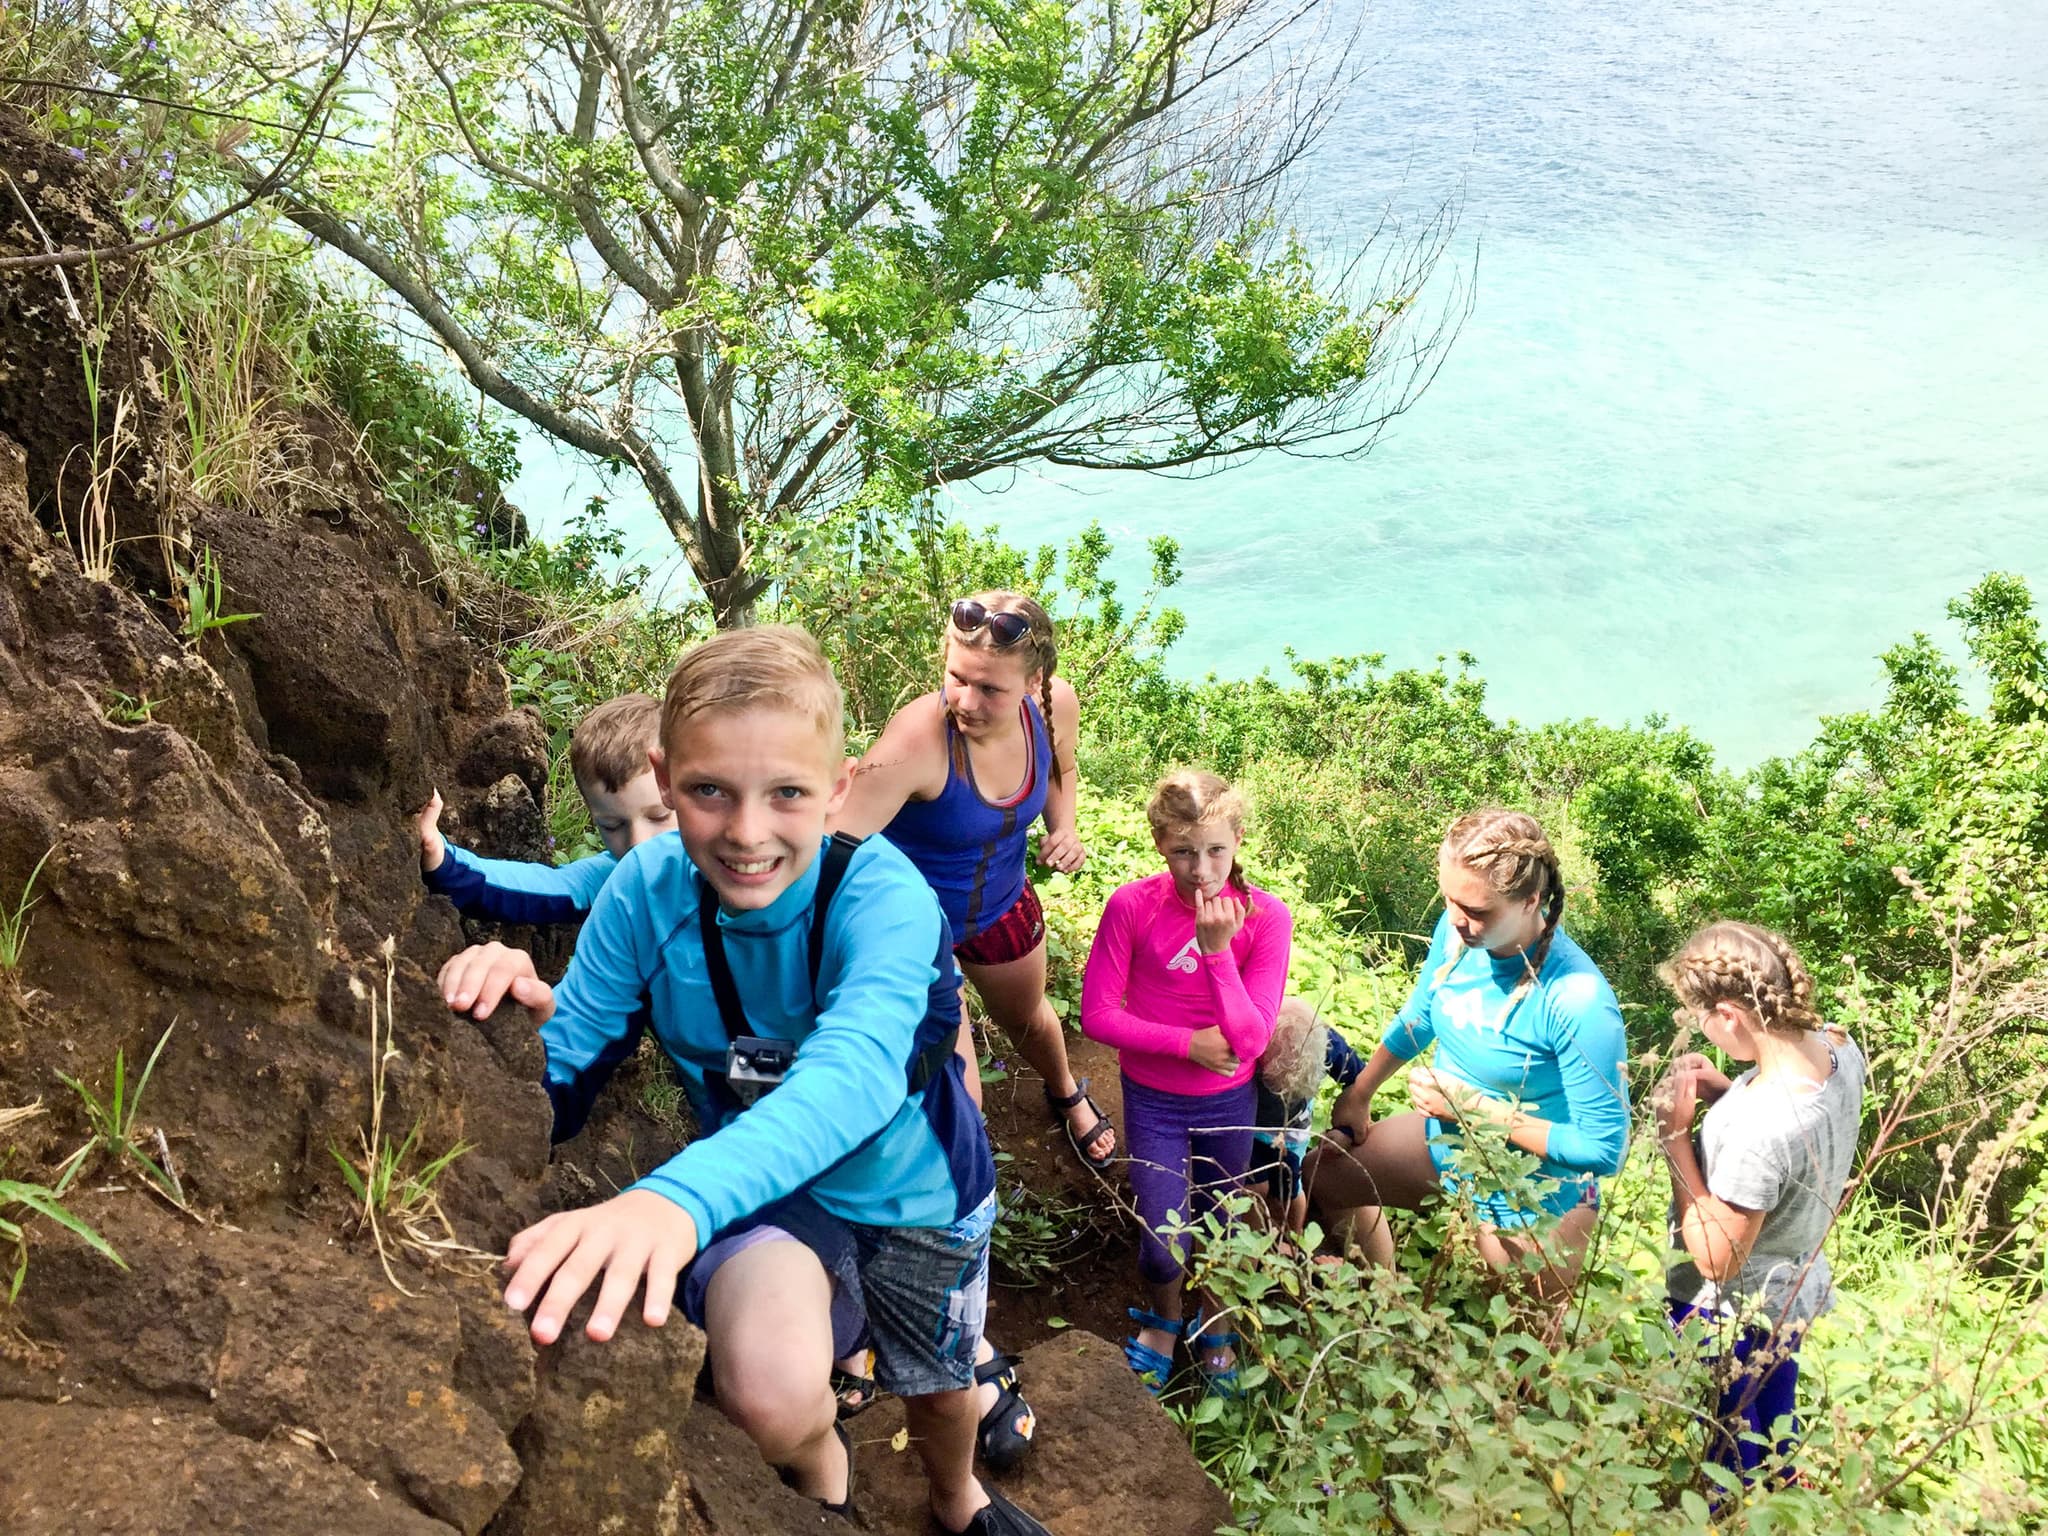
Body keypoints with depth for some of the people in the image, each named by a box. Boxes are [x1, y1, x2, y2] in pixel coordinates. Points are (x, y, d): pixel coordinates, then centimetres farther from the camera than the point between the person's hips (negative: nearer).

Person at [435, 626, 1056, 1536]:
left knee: (937, 1385, 22)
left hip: (908, 1183, 0)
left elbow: (855, 1074, -52)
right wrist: (523, 1009, -39)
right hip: (758, 1180, 1)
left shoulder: (882, 895, -34)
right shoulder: (648, 889, -23)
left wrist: (677, 1196, -70)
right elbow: (568, 1056, -14)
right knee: (770, 1389, -28)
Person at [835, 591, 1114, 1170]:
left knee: (1026, 1017, 34)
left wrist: (1065, 828, -15)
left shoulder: (1055, 706, -21)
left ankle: (1067, 1095, 69)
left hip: (1001, 905, 5)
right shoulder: (917, 738, -40)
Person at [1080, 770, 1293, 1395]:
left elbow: (1249, 1039, -22)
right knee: (1164, 1250, -3)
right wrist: (1189, 1043, -20)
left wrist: (1216, 948, -33)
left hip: (1228, 1102, 1)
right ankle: (1163, 1318, 33)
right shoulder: (1132, 906, -19)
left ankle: (1213, 1328, 50)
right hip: (1153, 1101, -1)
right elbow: (1097, 1014, -14)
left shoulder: (1266, 917, -18)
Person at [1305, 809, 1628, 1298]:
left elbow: (1603, 1150, -27)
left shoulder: (1581, 1004, -35)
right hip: (1447, 1137, 7)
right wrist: (1358, 1094, 18)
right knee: (1321, 1174, 22)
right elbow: (1418, 1016, 6)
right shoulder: (1456, 931, -16)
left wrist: (1479, 1110, -26)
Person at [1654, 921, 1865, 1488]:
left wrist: (1676, 1135, -26)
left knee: (1727, 1454, 18)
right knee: (1774, 1431, 31)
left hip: (1732, 1315, -8)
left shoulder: (1759, 1129, -40)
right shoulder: (1838, 1046, -15)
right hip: (1794, 1294, 8)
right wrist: (1725, 1091, -8)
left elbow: (1715, 1259, -27)